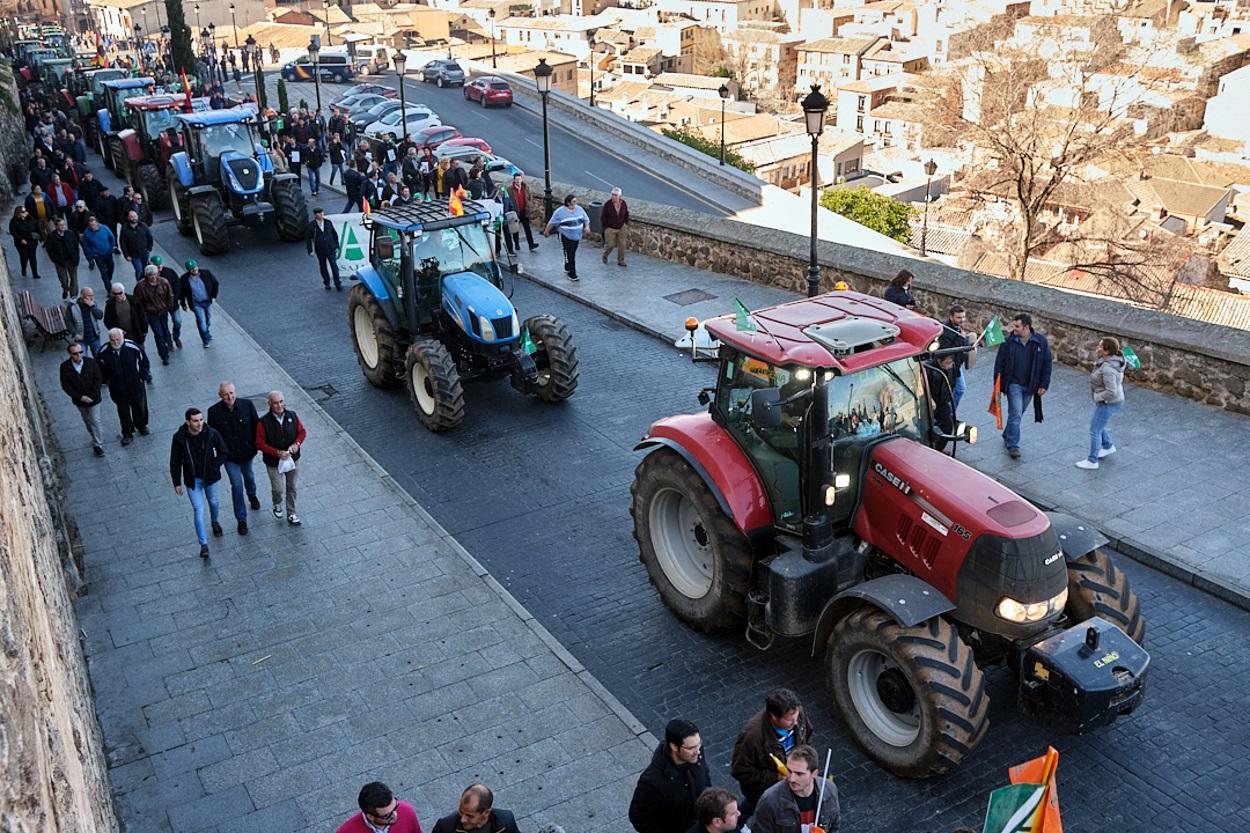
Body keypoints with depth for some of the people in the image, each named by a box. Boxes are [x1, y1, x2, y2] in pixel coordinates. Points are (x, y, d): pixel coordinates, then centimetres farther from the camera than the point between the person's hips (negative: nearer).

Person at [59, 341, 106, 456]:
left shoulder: (91, 362, -14)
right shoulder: (65, 367, -13)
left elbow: (98, 379, -9)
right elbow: (65, 385, -10)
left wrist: (91, 396, -16)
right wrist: (80, 397, -19)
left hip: (93, 399, -2)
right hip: (79, 400, 2)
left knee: (95, 421, -4)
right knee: (87, 421, 20)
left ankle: (98, 446, 4)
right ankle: (95, 437, 42)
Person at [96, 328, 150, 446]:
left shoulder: (132, 347, -19)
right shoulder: (104, 352, -15)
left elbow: (144, 361, -3)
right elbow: (101, 368, 4)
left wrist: (142, 376, -4)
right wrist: (106, 380, 1)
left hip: (135, 385, 0)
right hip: (117, 389, 0)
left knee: (139, 407, 19)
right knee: (123, 411, 9)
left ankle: (141, 425, 45)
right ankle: (127, 434, 23)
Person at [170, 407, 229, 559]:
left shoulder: (211, 434, -17)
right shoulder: (179, 438, -18)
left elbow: (223, 452, -1)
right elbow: (175, 461, -6)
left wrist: (214, 467, -9)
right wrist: (177, 483, -3)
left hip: (209, 477, 2)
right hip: (192, 479, -2)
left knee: (213, 502, 23)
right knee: (198, 511, -4)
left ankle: (215, 522, 56)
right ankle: (204, 544, 4)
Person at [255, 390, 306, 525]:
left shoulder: (292, 416, -8)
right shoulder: (263, 422, -19)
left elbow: (302, 432, 3)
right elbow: (260, 443, -16)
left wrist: (297, 443, -17)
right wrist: (277, 453, -24)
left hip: (293, 459, 3)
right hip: (274, 462, -3)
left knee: (291, 487, 15)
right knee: (277, 489, 4)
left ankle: (291, 514, 33)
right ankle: (277, 504, 40)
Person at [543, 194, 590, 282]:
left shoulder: (579, 209, 1)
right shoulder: (560, 212, -15)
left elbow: (586, 219, 11)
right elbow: (552, 222, -6)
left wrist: (587, 226, -9)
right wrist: (546, 231, 2)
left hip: (577, 237, 6)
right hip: (566, 237, -6)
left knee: (572, 254, 19)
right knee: (569, 255, -8)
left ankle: (567, 268, 40)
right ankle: (572, 274, -1)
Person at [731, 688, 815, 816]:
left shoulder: (799, 712, -21)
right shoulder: (752, 736, -38)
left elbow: (807, 735, 2)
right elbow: (740, 771, -26)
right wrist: (776, 777, -27)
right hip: (763, 789, -5)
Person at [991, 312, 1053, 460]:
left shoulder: (1041, 341, -7)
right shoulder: (1008, 341, -8)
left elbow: (1047, 364, 0)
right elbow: (999, 363, -2)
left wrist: (1044, 385, -3)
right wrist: (997, 384, -4)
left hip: (1030, 386, 2)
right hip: (1014, 384, -2)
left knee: (1017, 413, 14)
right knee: (1016, 414, -9)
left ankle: (1007, 437, 35)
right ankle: (1013, 446, -4)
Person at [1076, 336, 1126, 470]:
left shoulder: (1108, 369, -34)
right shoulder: (1112, 359, -5)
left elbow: (1111, 392, -33)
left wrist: (1098, 397, -19)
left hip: (1108, 403, -10)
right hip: (1106, 402, 10)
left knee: (1095, 430, 4)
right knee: (1096, 423, 28)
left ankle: (1092, 461, 17)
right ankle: (1108, 446, 48)